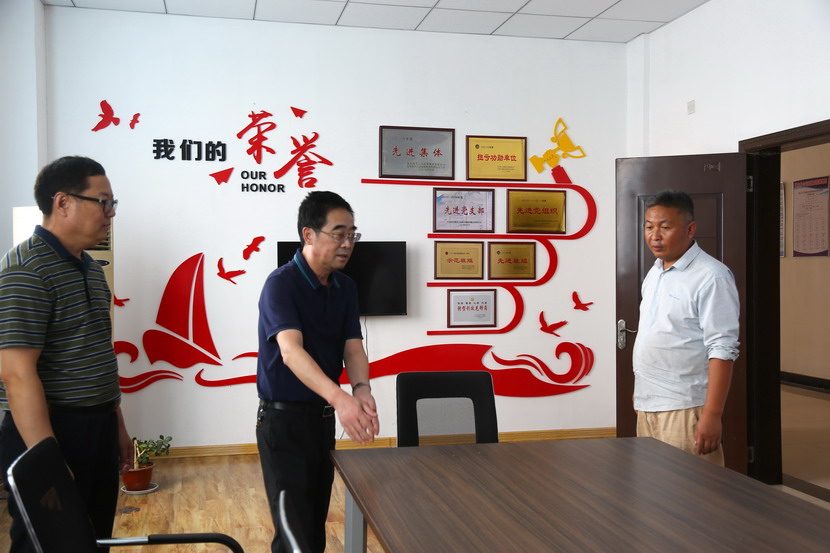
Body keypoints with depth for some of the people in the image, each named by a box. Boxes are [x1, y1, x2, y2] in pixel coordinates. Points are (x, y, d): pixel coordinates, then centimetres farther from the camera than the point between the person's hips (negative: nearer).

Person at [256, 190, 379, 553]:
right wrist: (340, 398, -49)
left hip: (323, 417, 7)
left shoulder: (346, 287, 3)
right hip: (284, 419, -7)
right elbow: (291, 350, -34)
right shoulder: (281, 284, -19)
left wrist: (361, 390, -28)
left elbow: (352, 347, -5)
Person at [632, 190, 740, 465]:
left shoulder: (710, 276, -13)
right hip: (647, 406, 8)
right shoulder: (654, 273, 12)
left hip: (684, 409, -7)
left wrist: (712, 415, -20)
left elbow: (722, 349, -17)